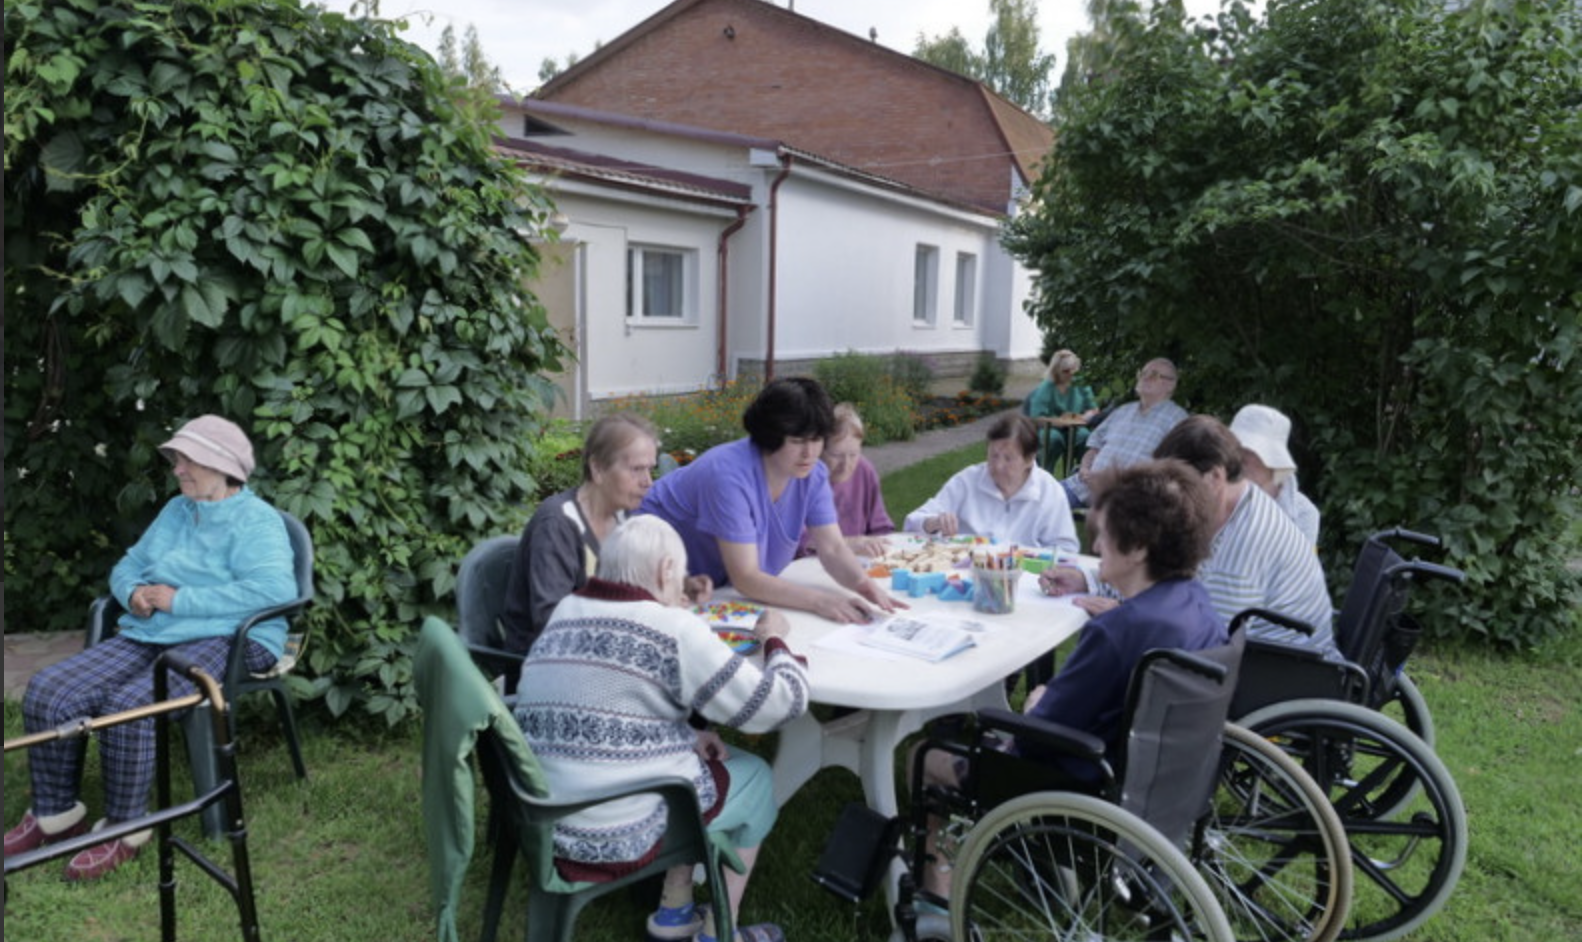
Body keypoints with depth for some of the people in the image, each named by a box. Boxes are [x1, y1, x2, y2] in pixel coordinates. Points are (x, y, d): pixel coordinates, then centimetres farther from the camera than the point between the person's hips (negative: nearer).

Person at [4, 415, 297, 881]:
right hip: (147, 636, 9)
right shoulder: (176, 510, 20)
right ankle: (55, 814, 7)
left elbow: (275, 588, -24)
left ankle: (125, 831, -12)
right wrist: (133, 593, 0)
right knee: (47, 691, -9)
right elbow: (127, 566, 27)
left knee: (127, 707, -31)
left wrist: (182, 600, -20)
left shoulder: (256, 522, -8)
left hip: (220, 641, -8)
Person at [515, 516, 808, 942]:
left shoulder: (565, 615, 6)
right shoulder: (672, 630, -15)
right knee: (755, 776, 18)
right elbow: (781, 703, -11)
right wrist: (775, 641, 7)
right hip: (619, 836, -7)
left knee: (697, 761, 28)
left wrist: (686, 737, 8)